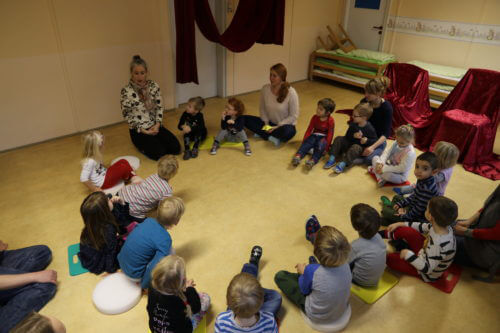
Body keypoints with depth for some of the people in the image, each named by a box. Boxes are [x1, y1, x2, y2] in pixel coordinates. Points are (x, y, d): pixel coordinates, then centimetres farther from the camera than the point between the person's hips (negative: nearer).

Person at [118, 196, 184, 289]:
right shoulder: (165, 240, -26)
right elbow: (154, 268, -28)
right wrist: (145, 285, -11)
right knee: (169, 249, -10)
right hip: (135, 275, -7)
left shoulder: (149, 220, -7)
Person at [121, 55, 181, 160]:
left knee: (176, 148, -9)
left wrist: (157, 125, -11)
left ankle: (153, 142, 17)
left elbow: (159, 107, 3)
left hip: (155, 126, 4)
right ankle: (142, 145, 11)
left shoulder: (154, 86, -2)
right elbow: (127, 115, -9)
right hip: (138, 131, -4)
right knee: (159, 153, -20)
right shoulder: (126, 91, -14)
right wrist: (142, 130, -15)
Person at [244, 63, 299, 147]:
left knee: (287, 131, -41)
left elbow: (293, 116, -15)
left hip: (285, 125, -4)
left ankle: (262, 133, -14)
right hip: (270, 124, 4)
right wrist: (266, 123, -9)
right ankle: (272, 137, -18)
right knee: (245, 119, -13)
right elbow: (262, 108, 5)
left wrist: (278, 126, -19)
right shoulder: (265, 88, -9)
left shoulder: (291, 93, -21)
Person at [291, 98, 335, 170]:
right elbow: (309, 130, 4)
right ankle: (298, 156, -52)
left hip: (323, 137, -3)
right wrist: (304, 141, -4)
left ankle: (313, 160, -57)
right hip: (314, 135, 3)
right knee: (307, 143, -28)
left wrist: (326, 147, -18)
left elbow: (330, 134, -10)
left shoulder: (330, 120, -7)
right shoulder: (315, 117, 5)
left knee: (321, 145, -35)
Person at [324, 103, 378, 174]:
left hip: (360, 147, -5)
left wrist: (367, 140, -28)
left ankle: (343, 164, -47)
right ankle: (332, 159, -20)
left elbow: (374, 140, -9)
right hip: (350, 142, 6)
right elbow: (347, 136, 0)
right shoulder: (353, 124, 0)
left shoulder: (369, 128, -15)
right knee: (338, 139, -11)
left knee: (355, 148, -38)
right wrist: (353, 135, -21)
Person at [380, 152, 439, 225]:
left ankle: (386, 205, 22)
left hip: (417, 217, -9)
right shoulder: (422, 180, -7)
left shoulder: (427, 189, -35)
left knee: (385, 211, -8)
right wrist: (400, 203, 7)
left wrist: (404, 216, -17)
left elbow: (419, 209, -27)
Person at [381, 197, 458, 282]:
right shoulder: (442, 226, -18)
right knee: (403, 230, -2)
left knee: (390, 258, -6)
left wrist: (408, 254, -29)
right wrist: (401, 224, 6)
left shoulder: (439, 245, -42)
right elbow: (422, 227, 2)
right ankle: (381, 234, 25)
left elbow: (427, 269, -35)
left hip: (427, 274, -7)